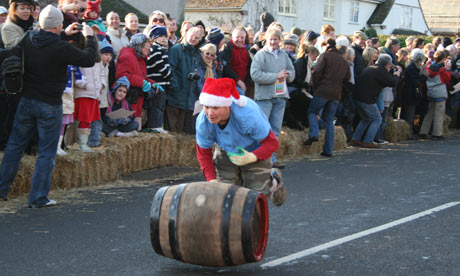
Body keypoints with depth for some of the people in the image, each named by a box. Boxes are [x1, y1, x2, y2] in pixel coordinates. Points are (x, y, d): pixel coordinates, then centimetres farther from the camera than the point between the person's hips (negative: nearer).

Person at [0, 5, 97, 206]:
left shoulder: (29, 41, -2)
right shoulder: (61, 48, -19)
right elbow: (89, 59, -8)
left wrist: (64, 35, 27)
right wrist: (89, 37, 6)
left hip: (26, 100, 5)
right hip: (49, 106, -5)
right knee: (46, 152, 5)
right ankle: (38, 198, 7)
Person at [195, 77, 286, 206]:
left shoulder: (247, 115, -41)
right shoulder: (202, 122, -29)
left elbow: (272, 143, -29)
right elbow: (203, 153, -11)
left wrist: (251, 157, -43)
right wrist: (212, 180, -19)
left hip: (255, 151, -3)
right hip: (225, 151, 3)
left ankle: (274, 179, 36)